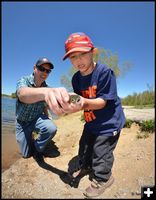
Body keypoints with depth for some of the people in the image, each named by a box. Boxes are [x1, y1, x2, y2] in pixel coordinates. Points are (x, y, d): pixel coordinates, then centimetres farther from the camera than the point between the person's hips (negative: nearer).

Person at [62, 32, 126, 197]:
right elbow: (80, 101, 1)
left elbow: (103, 101, -25)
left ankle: (102, 179, 37)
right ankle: (85, 167, 53)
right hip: (91, 121, 7)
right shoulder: (76, 78, -4)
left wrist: (85, 102, -41)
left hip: (108, 122, -6)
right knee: (84, 146, 22)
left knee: (100, 152, 7)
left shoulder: (104, 71, -23)